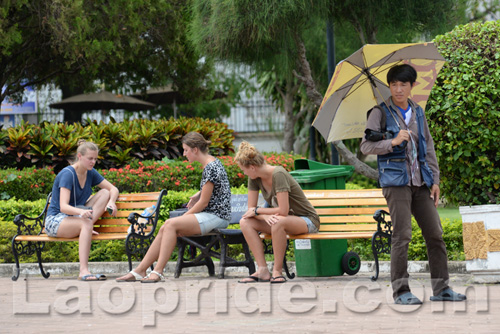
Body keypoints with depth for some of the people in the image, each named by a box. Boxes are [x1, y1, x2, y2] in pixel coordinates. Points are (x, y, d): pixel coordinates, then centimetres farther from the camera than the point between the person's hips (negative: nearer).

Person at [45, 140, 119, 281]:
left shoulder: (90, 173, 4)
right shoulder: (67, 174, -19)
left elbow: (113, 189, 7)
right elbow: (63, 207, -29)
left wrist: (111, 202, -18)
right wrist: (81, 212, -50)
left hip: (75, 218, 7)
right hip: (56, 221, -7)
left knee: (105, 193, -9)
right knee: (86, 223, -40)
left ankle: (88, 226, -24)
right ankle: (83, 272, -49)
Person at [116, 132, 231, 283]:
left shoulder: (211, 168, -16)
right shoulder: (213, 163, 14)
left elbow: (203, 203, -16)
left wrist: (184, 217, -6)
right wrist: (197, 195, 16)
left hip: (217, 216, -10)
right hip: (210, 215, 10)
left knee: (171, 224, -24)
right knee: (165, 229, -4)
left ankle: (158, 272, -24)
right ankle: (140, 270, -6)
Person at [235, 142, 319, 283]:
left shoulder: (278, 175, -25)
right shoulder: (254, 179, -3)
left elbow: (283, 211, -29)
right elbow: (251, 209, -2)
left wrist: (258, 211, -16)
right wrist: (266, 216, -23)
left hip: (307, 220, -8)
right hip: (282, 219, 8)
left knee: (279, 222, -39)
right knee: (245, 222, -14)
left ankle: (277, 271, -26)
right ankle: (262, 270, -20)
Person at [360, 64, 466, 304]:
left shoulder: (418, 113, 16)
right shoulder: (380, 113, 1)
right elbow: (365, 146, -5)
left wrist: (435, 180, 12)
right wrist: (392, 142, -19)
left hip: (420, 182, 5)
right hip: (395, 181, -5)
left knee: (435, 234, 2)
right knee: (402, 235, -10)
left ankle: (441, 288, 9)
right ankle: (401, 291, -4)